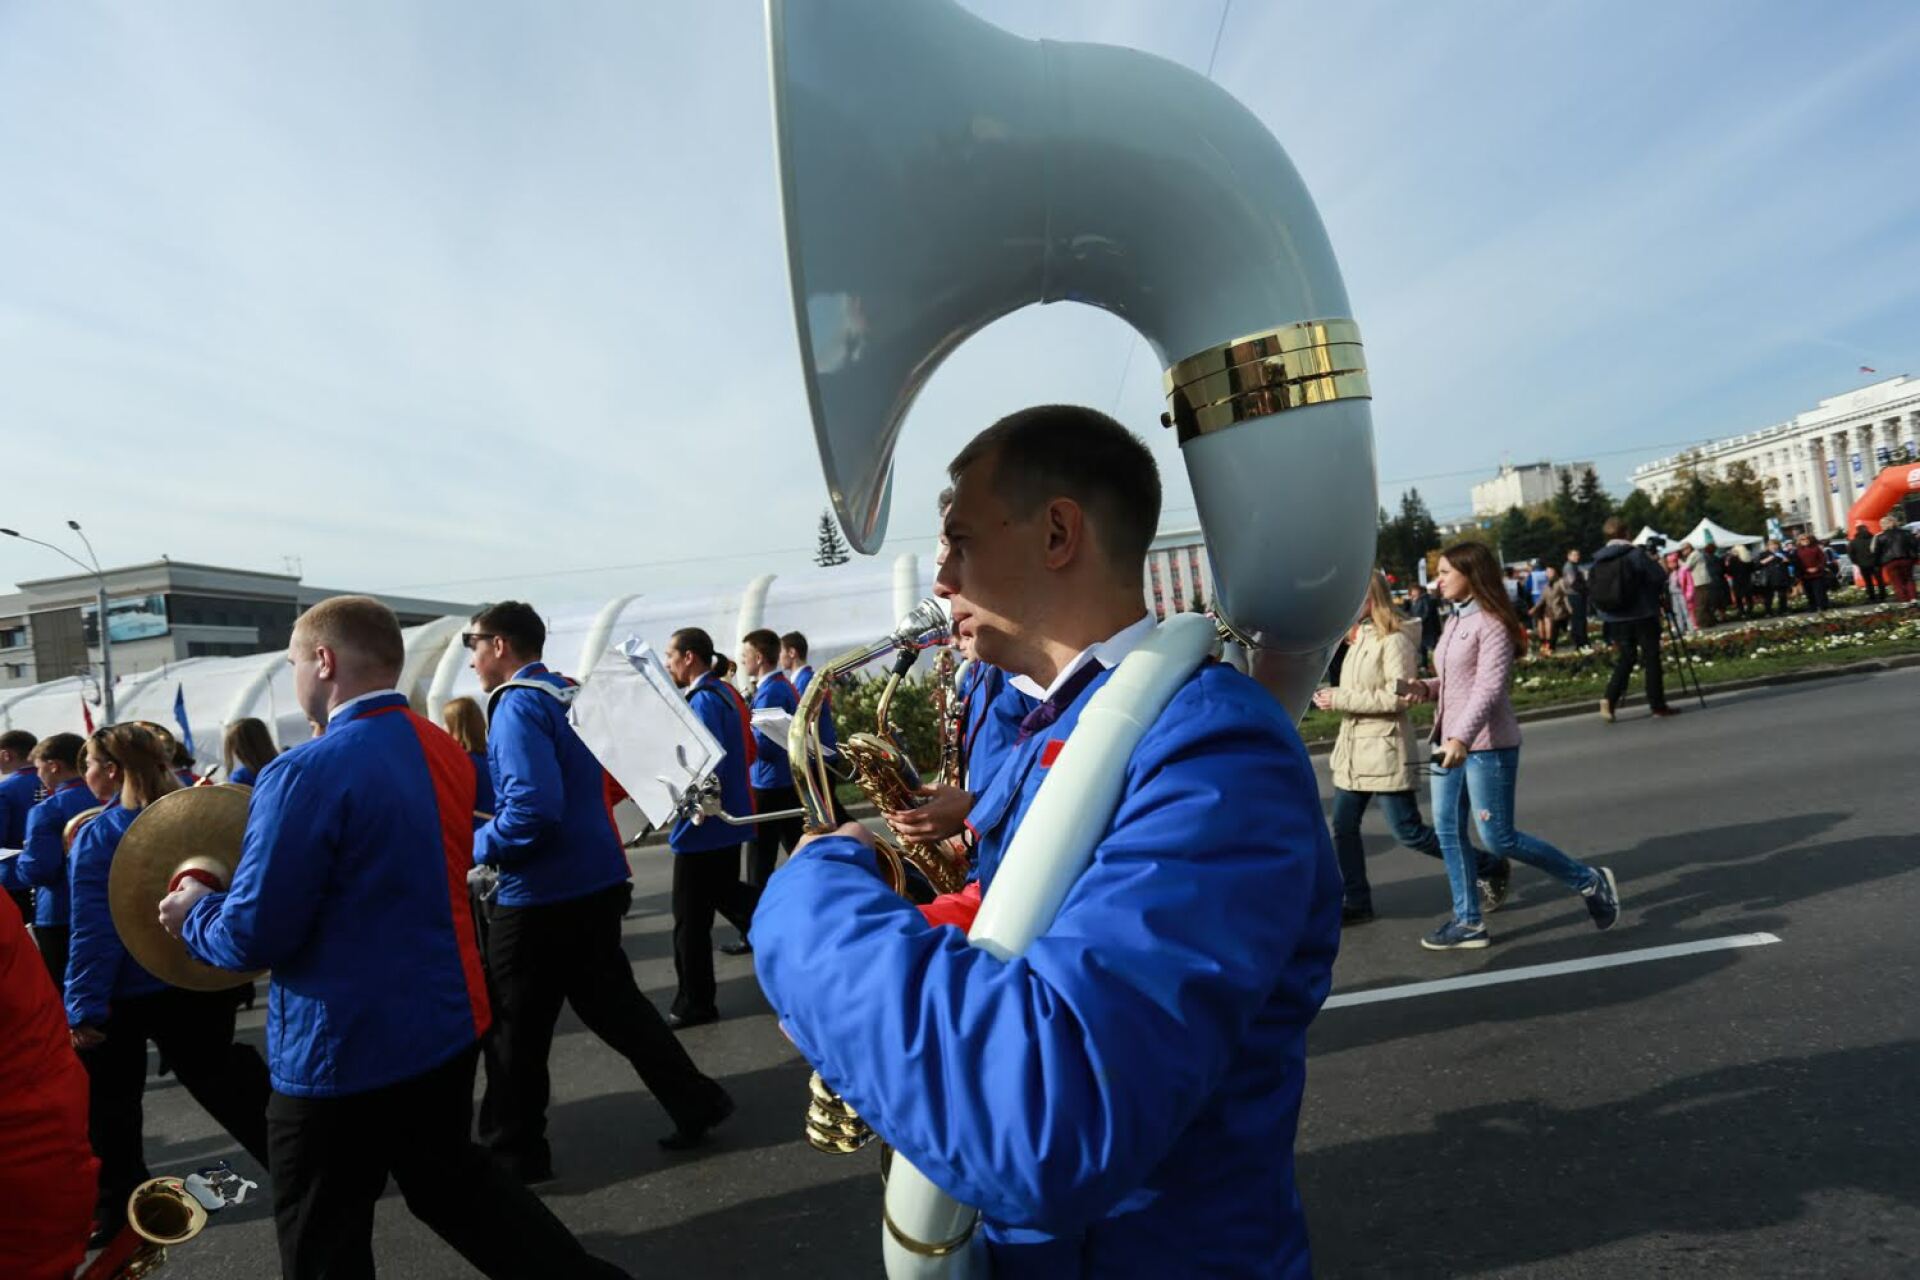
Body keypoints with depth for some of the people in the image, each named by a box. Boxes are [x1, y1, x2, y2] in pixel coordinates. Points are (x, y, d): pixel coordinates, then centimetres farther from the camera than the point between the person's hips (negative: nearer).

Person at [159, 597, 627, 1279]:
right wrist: (255, 847, 20)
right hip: (450, 1020, 8)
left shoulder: (307, 773, -22)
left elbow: (254, 936, -21)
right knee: (448, 1177, 27)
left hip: (343, 1050, -7)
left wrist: (195, 913, 1)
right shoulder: (445, 749, 3)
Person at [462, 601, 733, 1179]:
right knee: (612, 1003, 18)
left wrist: (476, 846, -12)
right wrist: (487, 818, 16)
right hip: (595, 883, 9)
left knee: (515, 1032, 8)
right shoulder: (569, 694, 11)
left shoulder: (519, 706, -18)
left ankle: (514, 1153, 23)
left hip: (539, 897, -9)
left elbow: (533, 809, -28)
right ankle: (696, 1102, 22)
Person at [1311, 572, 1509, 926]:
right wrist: (1332, 697, 3)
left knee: (1408, 832, -2)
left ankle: (1491, 870, 15)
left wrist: (1341, 699, -20)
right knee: (1343, 827, 7)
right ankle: (1354, 903, 18)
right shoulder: (1359, 638, 13)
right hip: (1354, 749, 9)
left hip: (1385, 751, -9)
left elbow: (1398, 696, -22)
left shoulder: (1394, 640, -15)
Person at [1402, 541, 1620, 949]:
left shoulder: (1491, 624, -13)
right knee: (1447, 830, 6)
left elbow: (1489, 687, -23)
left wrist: (1463, 738, -33)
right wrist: (1424, 688, -3)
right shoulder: (1456, 621, 13)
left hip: (1486, 745, -8)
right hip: (1451, 742, 9)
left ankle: (1591, 882, 16)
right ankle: (1467, 922, 15)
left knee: (1499, 839, -4)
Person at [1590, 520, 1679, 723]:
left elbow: (1592, 590, 7)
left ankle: (1609, 698, -7)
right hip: (1643, 615, -4)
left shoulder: (1598, 560, 3)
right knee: (1651, 657, 4)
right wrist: (1652, 561, 11)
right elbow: (1659, 578, -10)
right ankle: (1658, 705, 8)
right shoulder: (1636, 554, -10)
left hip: (1615, 619, 4)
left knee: (1625, 658, 11)